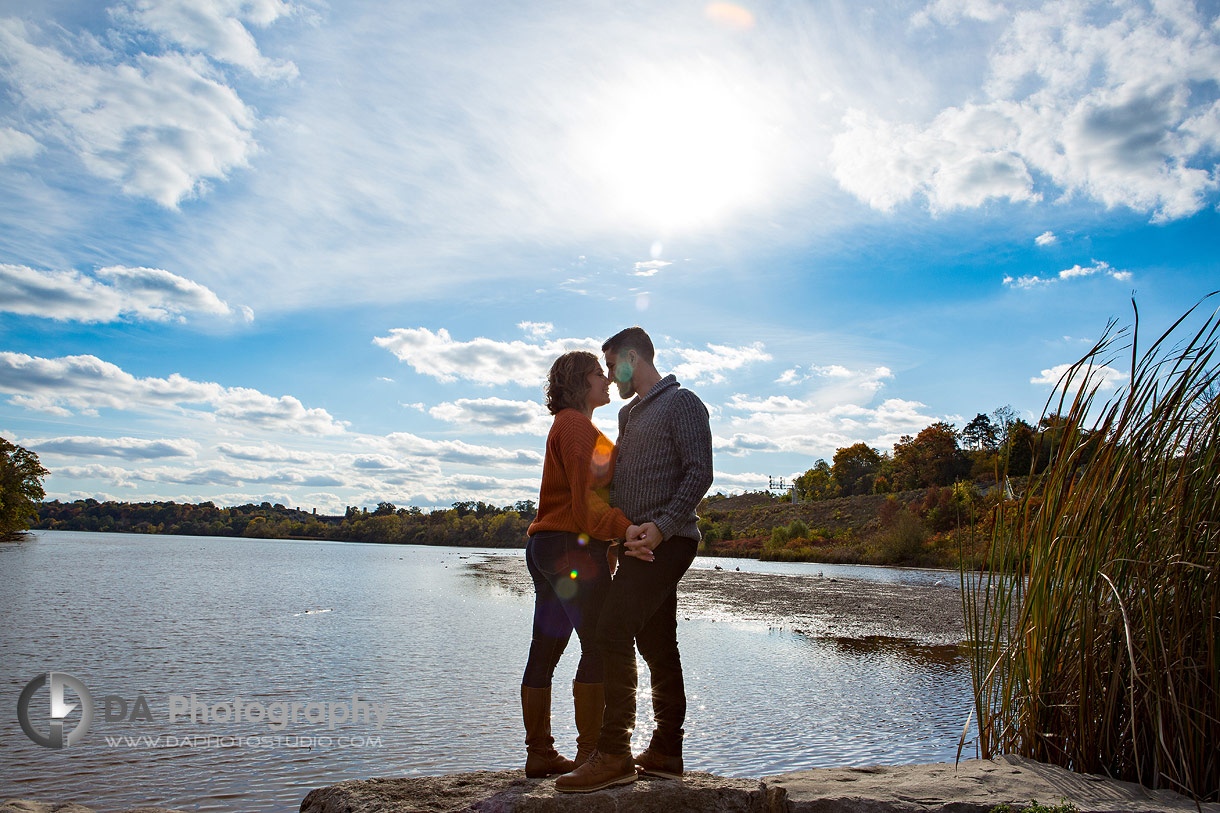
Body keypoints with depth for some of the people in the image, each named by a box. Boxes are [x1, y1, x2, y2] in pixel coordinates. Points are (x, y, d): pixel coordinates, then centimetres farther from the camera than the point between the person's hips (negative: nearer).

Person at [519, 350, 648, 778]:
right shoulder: (576, 424, -8)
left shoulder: (569, 424, 24)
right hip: (573, 546, -10)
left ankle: (539, 754, 15)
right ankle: (590, 754, -2)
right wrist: (624, 527, -28)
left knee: (546, 650, 8)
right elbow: (584, 495, -19)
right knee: (600, 645, -7)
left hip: (547, 545, 10)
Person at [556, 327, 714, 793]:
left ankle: (614, 755, -14)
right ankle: (666, 753, 18)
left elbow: (699, 473, -14)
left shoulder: (681, 403, -5)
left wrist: (661, 526, -24)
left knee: (613, 631, -17)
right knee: (656, 646, 10)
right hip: (641, 543, 9)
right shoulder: (629, 414, 22)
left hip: (665, 541, -9)